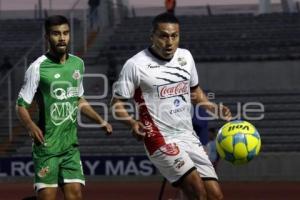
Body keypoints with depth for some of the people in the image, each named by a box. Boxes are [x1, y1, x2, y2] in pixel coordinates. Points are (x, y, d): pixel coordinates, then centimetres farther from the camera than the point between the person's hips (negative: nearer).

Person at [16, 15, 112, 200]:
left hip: (71, 145, 5)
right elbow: (21, 104, -7)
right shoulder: (38, 67, -10)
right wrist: (31, 126, -25)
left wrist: (100, 120, 15)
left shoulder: (77, 64, 8)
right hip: (47, 145, -5)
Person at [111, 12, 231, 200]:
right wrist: (133, 123, -24)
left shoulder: (185, 57, 8)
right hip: (161, 141, -7)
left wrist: (216, 108, 9)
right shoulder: (135, 65, -10)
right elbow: (117, 103, -5)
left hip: (189, 137, 7)